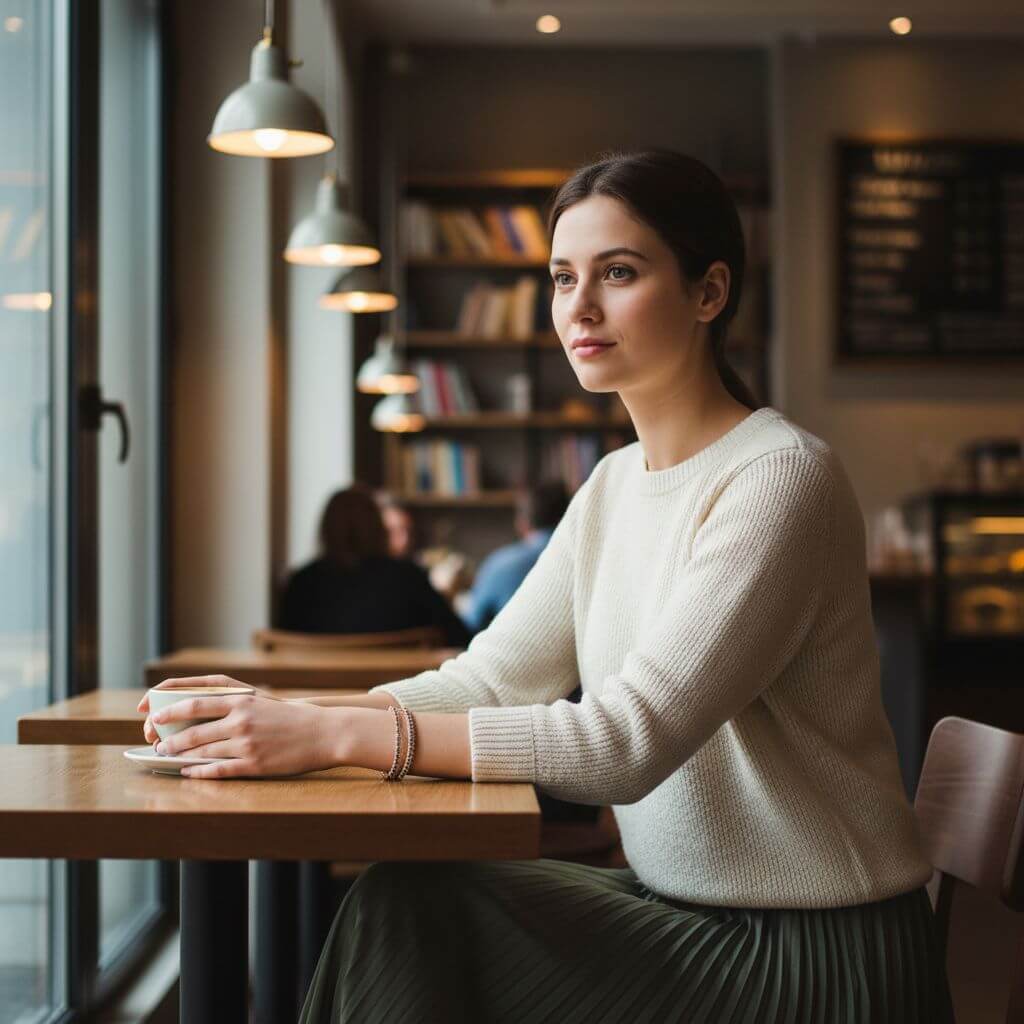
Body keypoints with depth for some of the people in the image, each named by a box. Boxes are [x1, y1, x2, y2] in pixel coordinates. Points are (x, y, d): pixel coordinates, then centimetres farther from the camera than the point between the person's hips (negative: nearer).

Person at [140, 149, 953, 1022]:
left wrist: (337, 734, -28)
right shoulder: (615, 483, 9)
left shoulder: (780, 477, -18)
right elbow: (492, 678, 4)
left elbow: (627, 742, -26)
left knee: (413, 917, -16)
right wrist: (290, 715, -11)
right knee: (403, 904, -10)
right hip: (682, 913, 7)